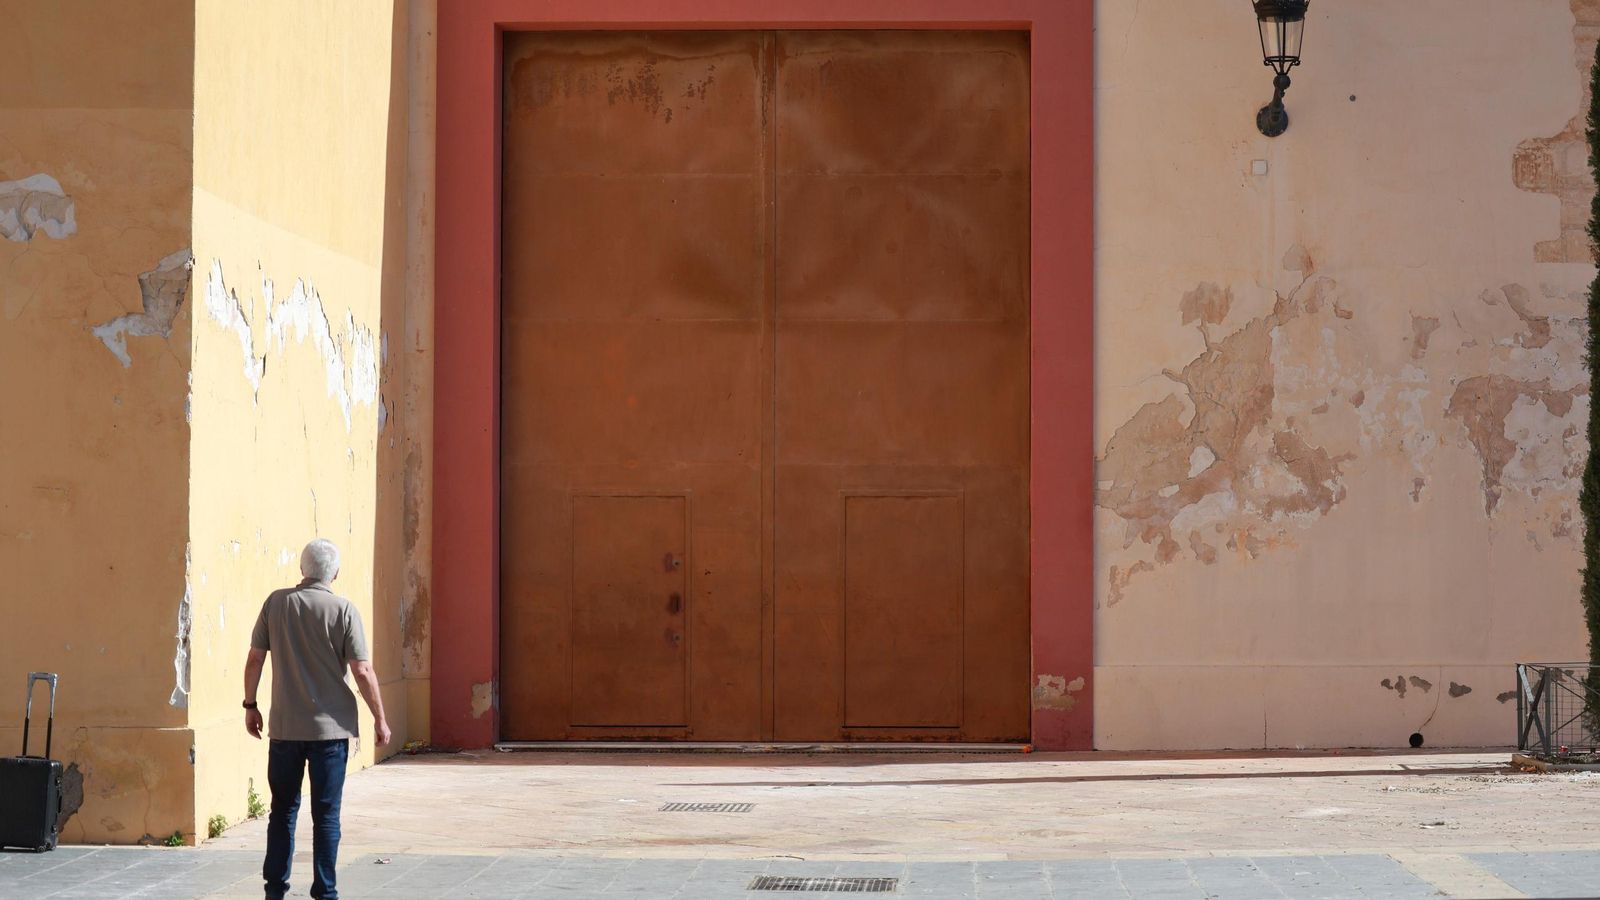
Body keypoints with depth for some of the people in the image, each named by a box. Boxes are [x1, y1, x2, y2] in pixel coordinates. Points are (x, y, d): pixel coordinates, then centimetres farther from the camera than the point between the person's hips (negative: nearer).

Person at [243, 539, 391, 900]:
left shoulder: (276, 602, -1)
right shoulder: (343, 610, -8)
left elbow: (255, 658, 2)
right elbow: (363, 671, -10)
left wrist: (250, 705, 14)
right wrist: (380, 720, -1)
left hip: (284, 726, 2)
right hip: (330, 727, -2)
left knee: (283, 809, 13)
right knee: (326, 814, 4)